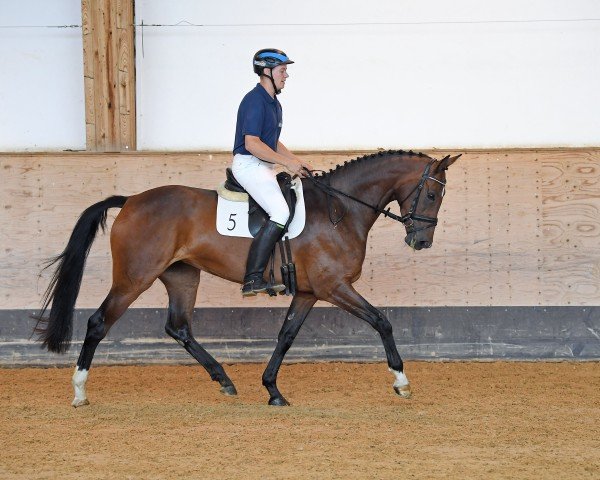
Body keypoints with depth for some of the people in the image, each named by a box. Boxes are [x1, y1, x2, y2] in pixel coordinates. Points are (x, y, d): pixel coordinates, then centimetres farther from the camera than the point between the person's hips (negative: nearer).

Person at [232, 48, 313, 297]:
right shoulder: (255, 101, -15)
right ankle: (253, 280, -27)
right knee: (281, 213, -23)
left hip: (263, 166, 11)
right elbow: (252, 143, -22)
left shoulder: (273, 102, 18)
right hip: (248, 164, -11)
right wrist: (287, 162, -20)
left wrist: (296, 160, 14)